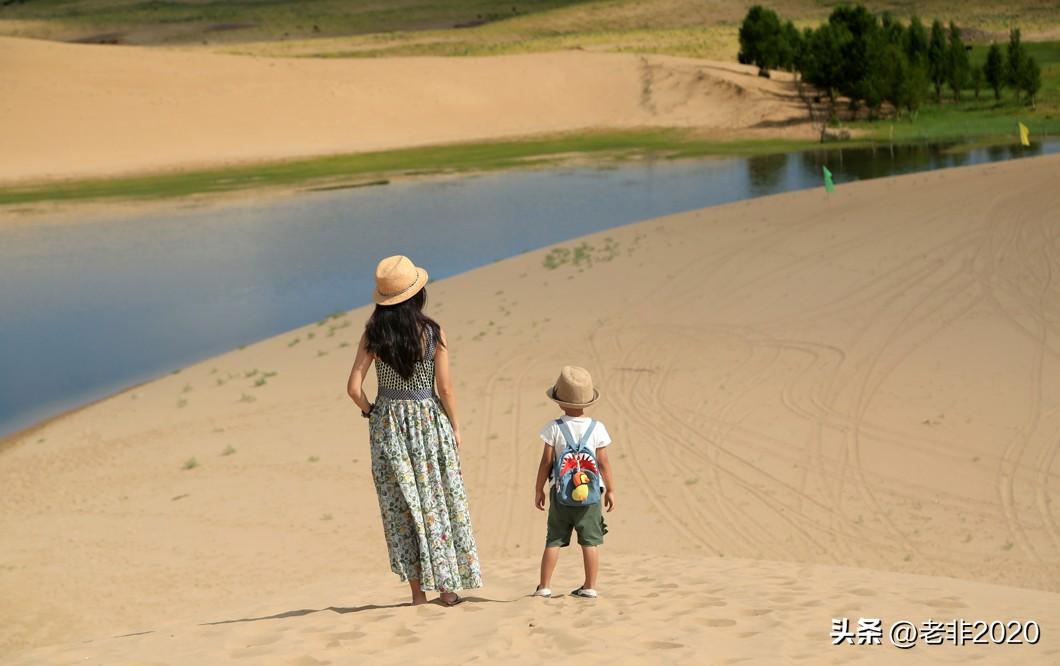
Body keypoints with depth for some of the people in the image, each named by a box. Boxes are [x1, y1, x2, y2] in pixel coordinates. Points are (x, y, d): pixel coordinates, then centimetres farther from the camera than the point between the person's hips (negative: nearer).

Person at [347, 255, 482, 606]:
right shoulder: (432, 332, -11)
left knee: (402, 506, 8)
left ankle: (418, 591, 10)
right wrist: (455, 426, 5)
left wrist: (370, 411, 9)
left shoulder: (373, 334, -6)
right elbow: (445, 387, -8)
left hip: (387, 424, 1)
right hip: (429, 420, -1)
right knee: (438, 501, 9)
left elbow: (354, 387, -9)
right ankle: (447, 587, 9)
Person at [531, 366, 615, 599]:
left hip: (561, 494, 0)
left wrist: (538, 490, 6)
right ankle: (590, 587, 8)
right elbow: (603, 462, -1)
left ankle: (544, 586, 9)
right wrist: (610, 490, 10)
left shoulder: (554, 428, -7)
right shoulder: (597, 428, -5)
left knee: (554, 541, 7)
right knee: (590, 542, 6)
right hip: (590, 495, 0)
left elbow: (546, 461, -5)